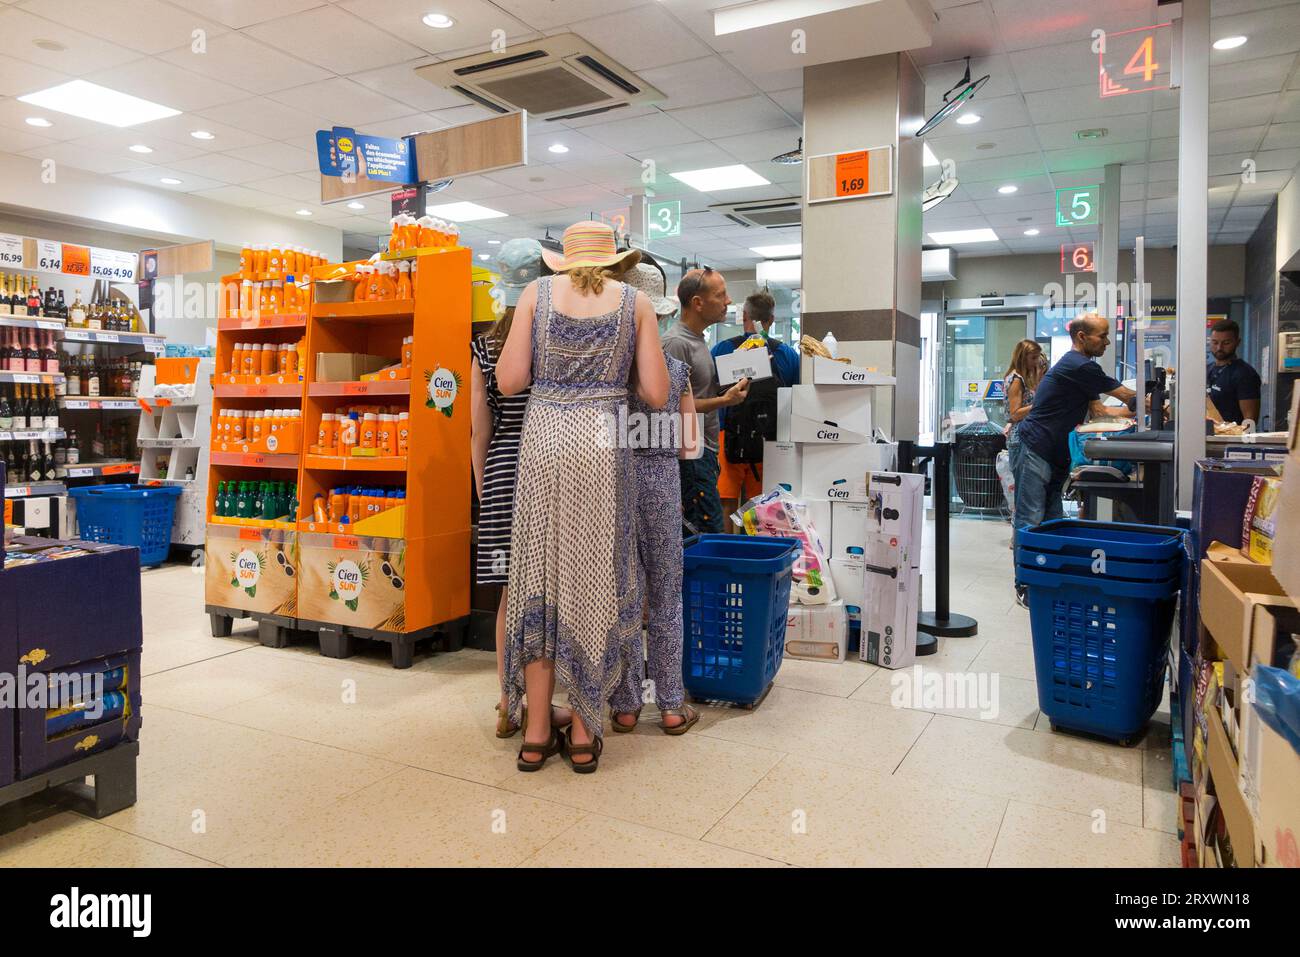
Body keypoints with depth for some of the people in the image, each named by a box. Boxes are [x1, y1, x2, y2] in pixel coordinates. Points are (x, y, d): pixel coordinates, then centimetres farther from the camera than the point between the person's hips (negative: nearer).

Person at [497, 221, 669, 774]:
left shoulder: (537, 293, 7)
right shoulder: (636, 302, 7)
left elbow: (509, 382, 1)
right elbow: (655, 396, 3)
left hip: (544, 438, 1)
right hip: (602, 442, 0)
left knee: (541, 575, 9)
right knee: (593, 579, 7)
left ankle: (536, 734, 15)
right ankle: (584, 735, 16)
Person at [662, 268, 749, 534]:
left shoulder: (698, 339, 17)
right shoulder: (676, 342, -15)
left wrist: (728, 387, 7)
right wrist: (725, 400, -19)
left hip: (705, 450, 10)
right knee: (709, 535, -9)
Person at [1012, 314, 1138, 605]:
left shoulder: (1077, 366, 20)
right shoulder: (1080, 367, -13)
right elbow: (1126, 395, -7)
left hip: (1054, 454, 11)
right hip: (1036, 449, -11)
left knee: (1052, 521, 11)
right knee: (1030, 521, -8)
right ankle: (1025, 586, -4)